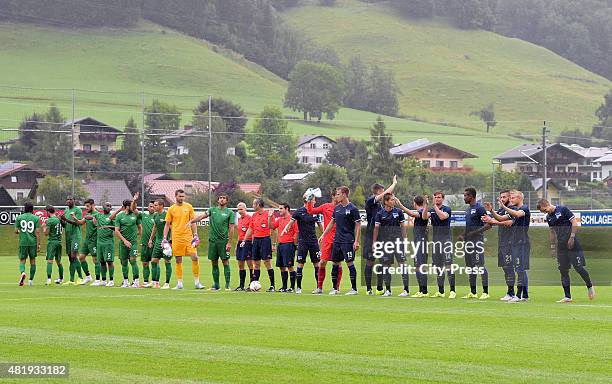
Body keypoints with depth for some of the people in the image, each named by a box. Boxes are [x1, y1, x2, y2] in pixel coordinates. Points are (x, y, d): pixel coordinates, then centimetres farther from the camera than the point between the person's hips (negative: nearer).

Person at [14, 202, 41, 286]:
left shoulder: (19, 218, 2)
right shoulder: (36, 218, -1)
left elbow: (16, 231, 2)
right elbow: (37, 232, -6)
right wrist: (38, 244, -4)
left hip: (22, 242, 0)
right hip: (33, 242, 0)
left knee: (22, 260, 6)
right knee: (32, 261, 14)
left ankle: (22, 272, -25)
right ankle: (31, 280, 17)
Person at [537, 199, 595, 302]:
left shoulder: (563, 210, -8)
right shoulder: (549, 217, 12)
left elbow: (574, 222, -10)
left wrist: (572, 237, -15)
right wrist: (552, 246, 16)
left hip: (572, 244, -7)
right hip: (561, 246, 7)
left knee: (578, 267, -7)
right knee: (563, 271, 3)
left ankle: (590, 287, 17)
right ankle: (567, 296, 6)